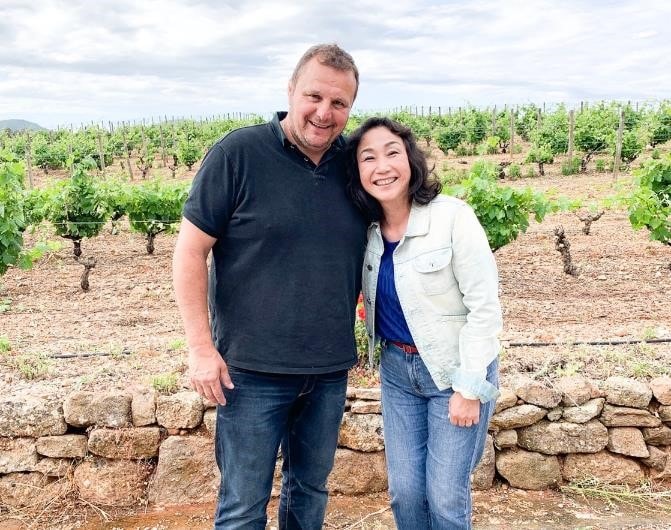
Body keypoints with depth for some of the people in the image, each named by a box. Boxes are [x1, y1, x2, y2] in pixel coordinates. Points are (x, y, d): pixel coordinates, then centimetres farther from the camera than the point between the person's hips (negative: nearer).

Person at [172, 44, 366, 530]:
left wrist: (361, 335, 12)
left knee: (311, 489, 21)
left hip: (331, 370, 4)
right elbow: (190, 252, -9)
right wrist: (201, 348, -13)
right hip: (252, 370, -4)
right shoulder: (237, 153, -11)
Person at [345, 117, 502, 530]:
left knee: (446, 495, 4)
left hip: (457, 371, -4)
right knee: (405, 491, 11)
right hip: (397, 369, 5)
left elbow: (484, 306, -17)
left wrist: (469, 388, -17)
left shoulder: (452, 217, -19)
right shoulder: (366, 227, -4)